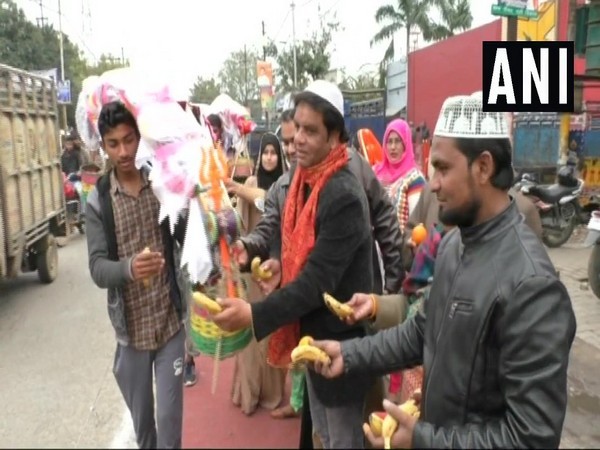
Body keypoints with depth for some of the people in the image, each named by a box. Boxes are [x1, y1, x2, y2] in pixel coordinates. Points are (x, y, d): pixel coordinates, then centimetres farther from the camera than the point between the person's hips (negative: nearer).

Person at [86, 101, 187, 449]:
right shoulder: (97, 202, -6)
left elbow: (189, 241, 2)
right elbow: (97, 269, -13)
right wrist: (128, 267, -32)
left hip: (171, 322, 0)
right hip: (131, 328, 1)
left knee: (170, 417, 7)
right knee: (141, 417, 19)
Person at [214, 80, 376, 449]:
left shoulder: (345, 197, -26)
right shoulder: (303, 181, 1)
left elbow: (318, 281, -27)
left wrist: (254, 315, -30)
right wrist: (280, 263, -7)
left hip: (339, 341, -8)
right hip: (311, 333, 8)